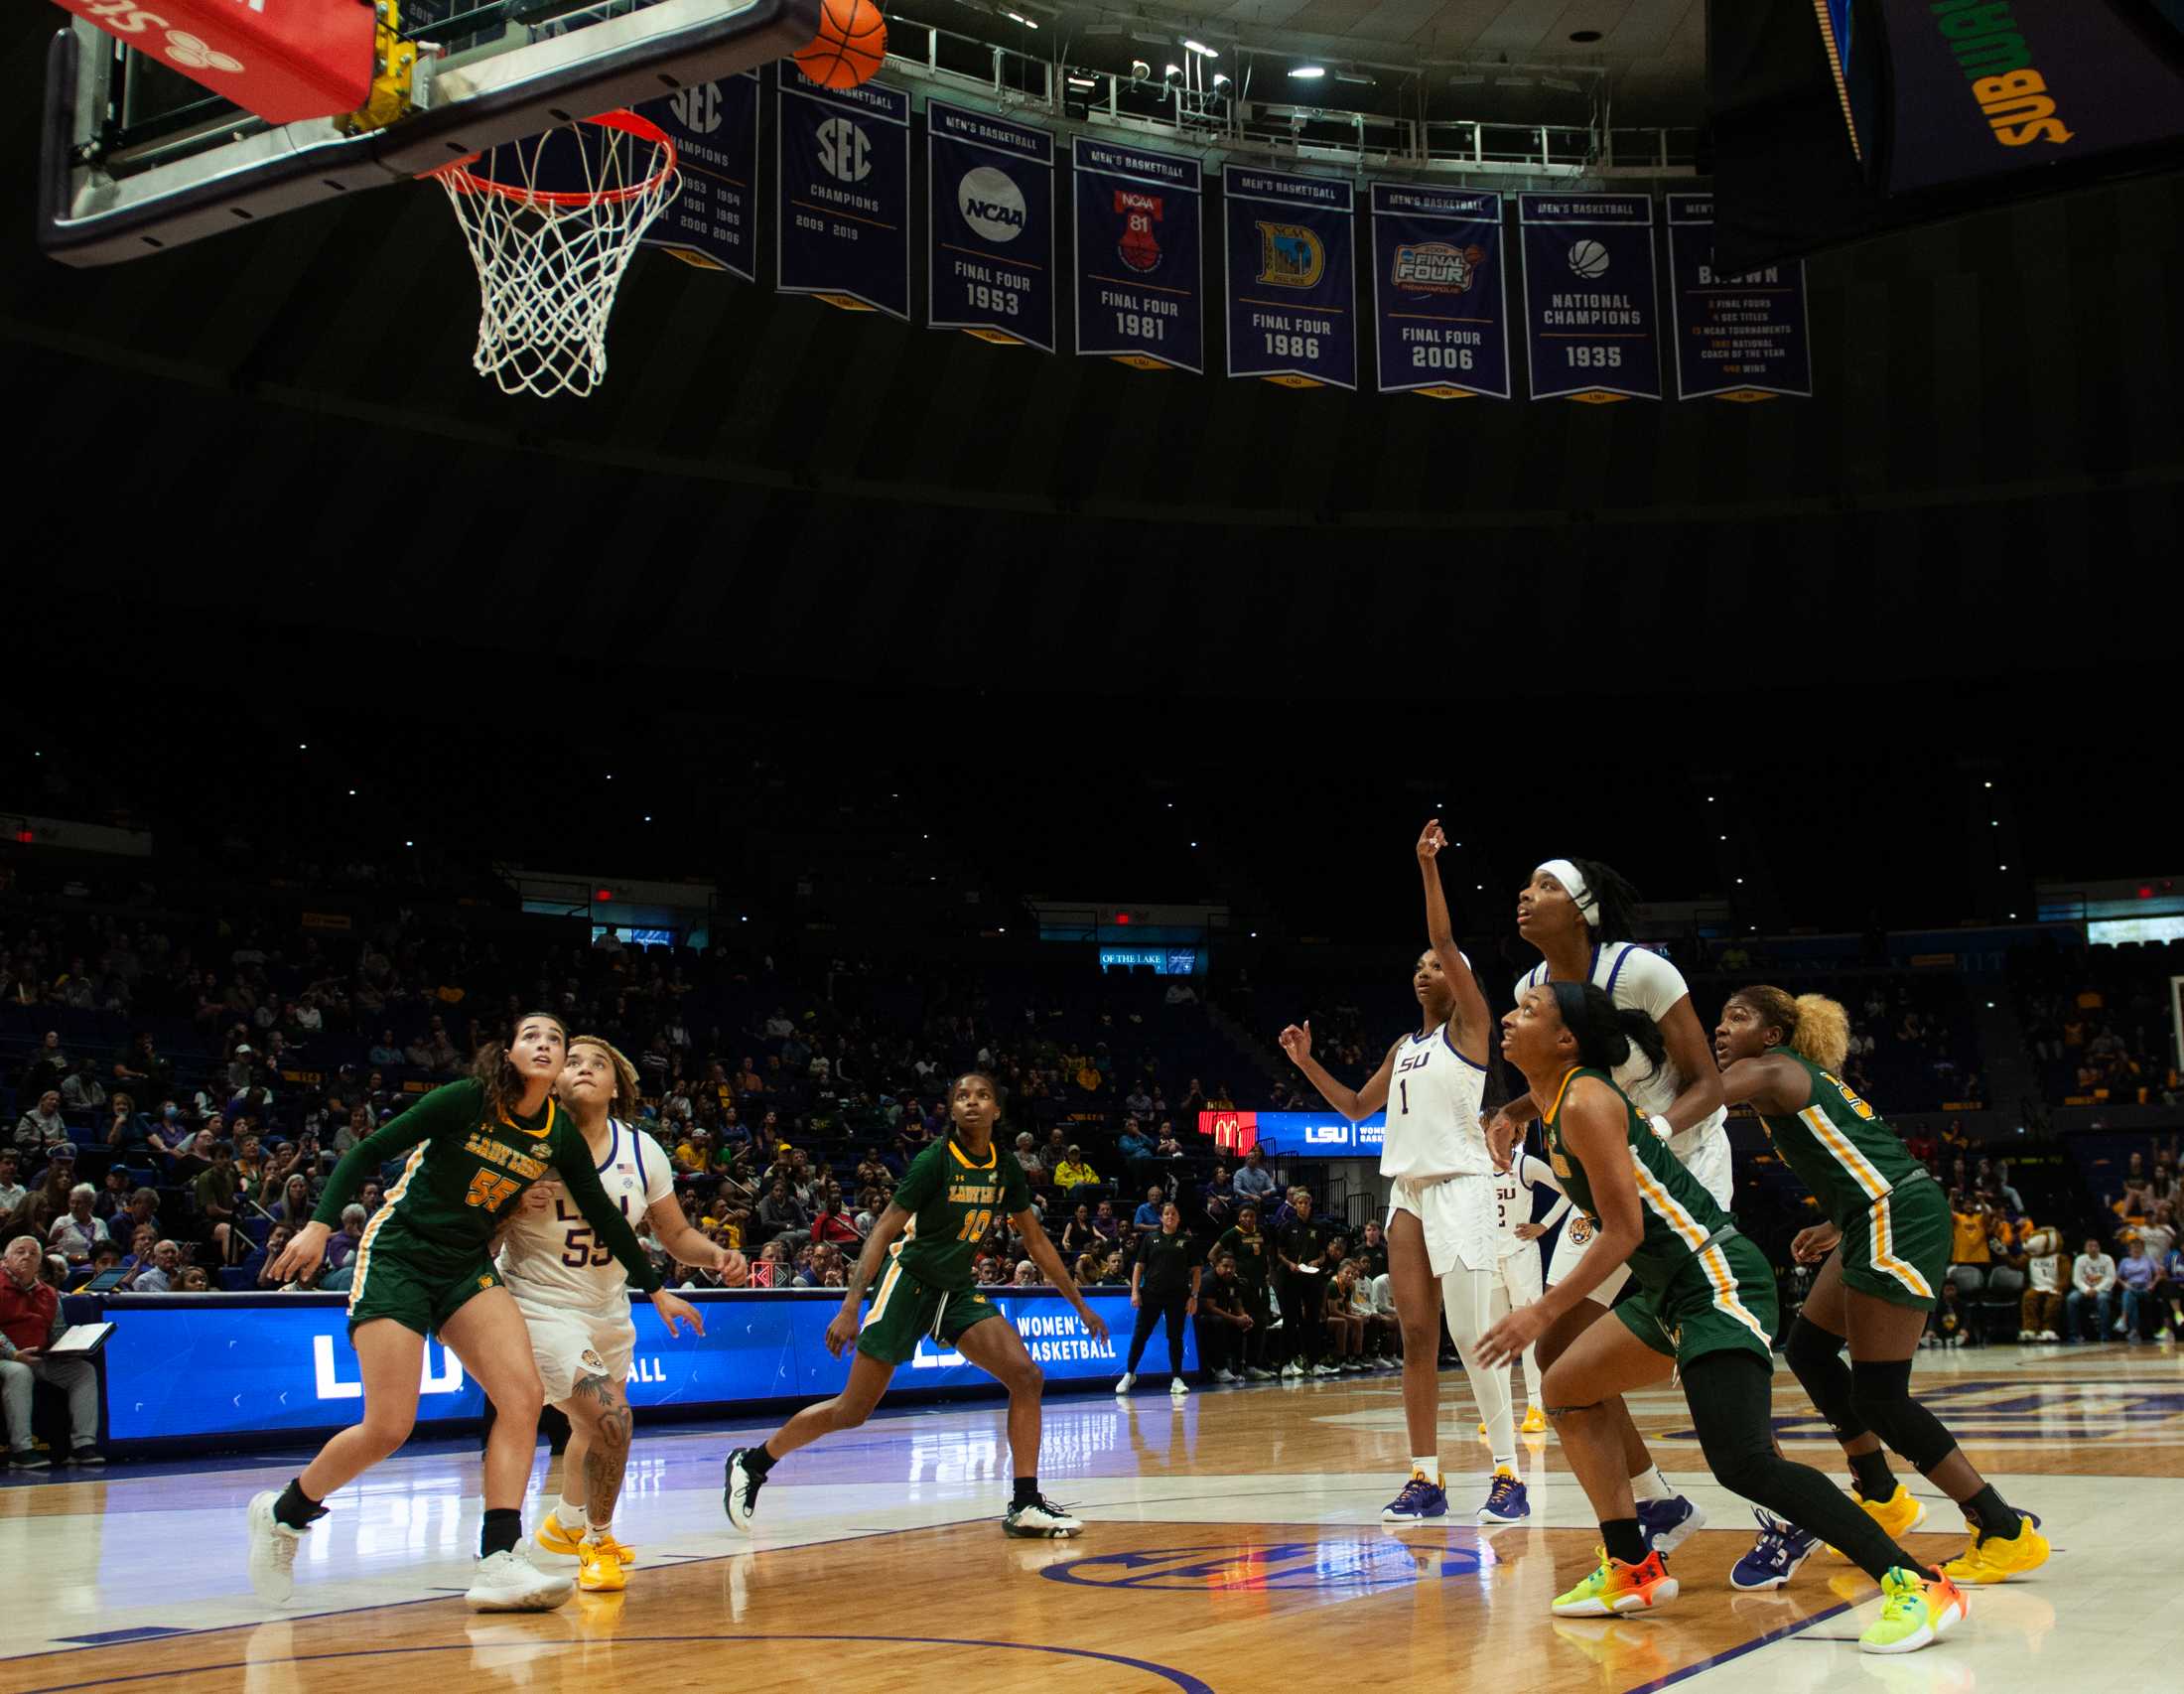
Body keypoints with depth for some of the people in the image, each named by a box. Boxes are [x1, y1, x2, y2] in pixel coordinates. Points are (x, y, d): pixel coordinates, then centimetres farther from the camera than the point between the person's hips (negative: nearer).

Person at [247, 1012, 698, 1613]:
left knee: (523, 1395, -16)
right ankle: (282, 1513, 15)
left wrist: (656, 1289, 16)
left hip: (468, 1268, 5)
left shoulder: (559, 1135, 1)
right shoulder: (466, 1100, -14)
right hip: (396, 1256, -5)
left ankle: (497, 1562, -15)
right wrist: (320, 1225, -22)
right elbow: (368, 1152, -11)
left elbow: (604, 1214, 11)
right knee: (387, 1428, -12)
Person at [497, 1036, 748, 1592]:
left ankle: (566, 1523, 54)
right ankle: (598, 1543, 1)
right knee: (609, 1416, -23)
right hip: (540, 1305, -6)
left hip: (609, 1309, 6)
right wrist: (515, 1207, -31)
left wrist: (719, 1256, -15)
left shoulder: (641, 1151, -4)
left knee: (594, 1424, 24)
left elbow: (676, 1235, 4)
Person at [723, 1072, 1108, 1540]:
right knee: (852, 1411, -4)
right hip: (909, 1284, -5)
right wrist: (849, 1308, -24)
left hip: (958, 1291, 6)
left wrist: (1080, 1304, 12)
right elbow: (883, 1232, -16)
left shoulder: (1005, 1166, 0)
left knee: (1026, 1376, -13)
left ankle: (1025, 1506, -9)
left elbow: (1036, 1241, 11)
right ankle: (751, 1462, 16)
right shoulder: (934, 1160, -17)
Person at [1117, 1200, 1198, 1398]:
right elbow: (1139, 1265, 7)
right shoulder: (1150, 1238, 6)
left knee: (1175, 1337, 2)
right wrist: (1135, 1291, -3)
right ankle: (1129, 1374, 14)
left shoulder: (1186, 1241, 6)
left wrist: (1194, 1296, -2)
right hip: (1151, 1294, 0)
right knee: (1139, 1335, 0)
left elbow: (1195, 1270, 6)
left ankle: (1176, 1380, 10)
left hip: (1177, 1296, 0)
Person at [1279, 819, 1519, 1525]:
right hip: (1408, 1192, 7)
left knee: (1473, 1339, -10)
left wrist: (1428, 866, -17)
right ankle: (1425, 1478, 6)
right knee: (1416, 1336, 3)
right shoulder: (1403, 1048, 19)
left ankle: (1508, 1477, -4)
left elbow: (1447, 942, -12)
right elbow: (1357, 1108, 26)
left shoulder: (1469, 1025, 0)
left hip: (1459, 1187, -7)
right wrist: (1308, 1063, 14)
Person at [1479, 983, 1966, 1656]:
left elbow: (1623, 1233, -17)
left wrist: (1543, 1313, -14)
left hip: (1715, 1279, -11)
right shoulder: (1556, 1102, 13)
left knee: (1743, 1463, -20)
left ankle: (1917, 1586, -17)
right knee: (1567, 1389, 17)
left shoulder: (1585, 1103, -16)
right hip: (1669, 1287, 11)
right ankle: (1632, 1569, 22)